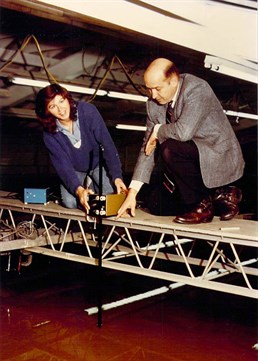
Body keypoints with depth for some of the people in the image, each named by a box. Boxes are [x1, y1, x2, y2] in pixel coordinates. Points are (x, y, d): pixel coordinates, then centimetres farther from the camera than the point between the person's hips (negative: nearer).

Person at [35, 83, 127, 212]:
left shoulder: (88, 111, -25)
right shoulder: (49, 133, -20)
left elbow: (107, 144, -25)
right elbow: (62, 164, -22)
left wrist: (116, 176, -32)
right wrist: (78, 189, -39)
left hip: (98, 163, -1)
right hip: (75, 170, 1)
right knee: (70, 202, -22)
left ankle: (91, 184, 13)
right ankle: (86, 185, 11)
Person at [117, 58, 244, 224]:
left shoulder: (197, 89, -21)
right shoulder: (154, 104, 0)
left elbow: (184, 131, -36)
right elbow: (148, 147, 0)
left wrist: (157, 131, -15)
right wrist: (132, 192, -5)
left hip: (220, 158, -8)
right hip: (195, 161, 8)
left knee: (169, 149, -30)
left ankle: (204, 202, -9)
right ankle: (217, 194, 12)